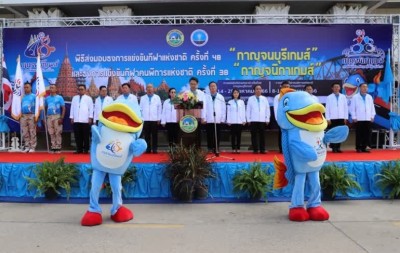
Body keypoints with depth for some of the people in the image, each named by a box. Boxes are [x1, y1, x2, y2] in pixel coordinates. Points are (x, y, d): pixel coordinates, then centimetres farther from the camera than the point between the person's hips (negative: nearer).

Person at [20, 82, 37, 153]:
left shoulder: (34, 96, 0)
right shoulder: (22, 97, 14)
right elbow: (20, 107, 16)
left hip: (31, 115, -5)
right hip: (23, 116, 5)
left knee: (32, 132, -3)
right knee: (25, 133, 6)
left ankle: (32, 147, 0)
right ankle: (27, 147, 13)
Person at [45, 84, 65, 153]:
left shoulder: (59, 97, 0)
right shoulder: (47, 98, 12)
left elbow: (63, 108, -4)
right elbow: (45, 108, 17)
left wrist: (62, 118, -12)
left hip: (57, 116, -4)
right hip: (49, 117, 4)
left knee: (58, 133, -4)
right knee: (51, 133, 5)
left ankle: (58, 148, 1)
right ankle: (53, 147, 11)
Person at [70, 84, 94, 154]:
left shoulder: (88, 98, 7)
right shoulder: (74, 98, 16)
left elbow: (91, 109, 3)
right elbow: (72, 108, 15)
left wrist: (90, 118, -4)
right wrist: (71, 117, 7)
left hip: (85, 120, -3)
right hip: (76, 120, 3)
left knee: (85, 136, -1)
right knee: (77, 136, 3)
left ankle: (86, 150, 5)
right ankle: (79, 149, 9)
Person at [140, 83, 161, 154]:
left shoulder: (157, 97, 8)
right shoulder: (142, 98, 11)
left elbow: (159, 108, 6)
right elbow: (141, 109, 9)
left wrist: (158, 119, 0)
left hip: (154, 120, -1)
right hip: (145, 120, 1)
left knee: (154, 135, 1)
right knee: (147, 135, 2)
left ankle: (154, 149, 6)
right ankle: (148, 149, 8)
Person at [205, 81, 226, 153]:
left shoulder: (221, 97, 10)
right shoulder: (206, 97, 5)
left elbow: (223, 109, 8)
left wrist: (222, 119, 1)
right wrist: (204, 118, -5)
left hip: (218, 120, 1)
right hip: (209, 120, -1)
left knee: (217, 136, 3)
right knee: (209, 135, 2)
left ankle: (216, 149, 11)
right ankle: (210, 149, 9)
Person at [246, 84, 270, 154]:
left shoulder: (264, 99, 10)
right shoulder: (251, 99, 6)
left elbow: (267, 109, 10)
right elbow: (248, 110, 4)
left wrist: (267, 119, 3)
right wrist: (248, 119, -2)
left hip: (262, 120, 1)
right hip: (253, 120, -1)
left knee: (262, 135, 2)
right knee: (254, 135, -1)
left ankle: (262, 149, 6)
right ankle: (255, 150, 5)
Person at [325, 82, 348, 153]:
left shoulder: (343, 97, 8)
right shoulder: (329, 97, 3)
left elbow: (346, 107, 8)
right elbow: (327, 109, 0)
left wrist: (345, 118, 3)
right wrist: (328, 119, -5)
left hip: (341, 118, 2)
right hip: (333, 118, -2)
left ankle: (338, 147, 10)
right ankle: (333, 148, 4)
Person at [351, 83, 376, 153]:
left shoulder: (369, 97, 14)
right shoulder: (355, 97, 2)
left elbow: (372, 107, 15)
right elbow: (353, 108, 0)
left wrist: (372, 116, 7)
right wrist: (354, 117, -6)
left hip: (368, 119, 4)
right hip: (359, 119, -4)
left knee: (367, 134, 2)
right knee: (359, 134, -2)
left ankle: (364, 148, 9)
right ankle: (358, 148, 4)